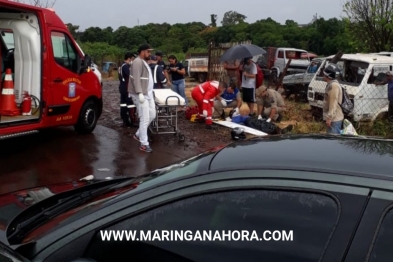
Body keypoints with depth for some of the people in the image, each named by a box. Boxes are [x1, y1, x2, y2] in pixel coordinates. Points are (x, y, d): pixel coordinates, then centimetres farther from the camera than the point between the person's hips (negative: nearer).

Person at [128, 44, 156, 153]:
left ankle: (138, 135, 28)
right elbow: (136, 79, -22)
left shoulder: (144, 62, 19)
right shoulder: (138, 62, -14)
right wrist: (140, 93, -29)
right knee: (145, 119, -10)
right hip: (141, 95, -10)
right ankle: (144, 144, -5)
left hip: (148, 94, 10)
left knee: (152, 115, 14)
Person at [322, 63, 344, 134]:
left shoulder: (334, 85, -18)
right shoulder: (331, 84, 15)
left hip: (334, 119, -11)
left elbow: (333, 104, -23)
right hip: (334, 118, 11)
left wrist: (329, 118, -23)